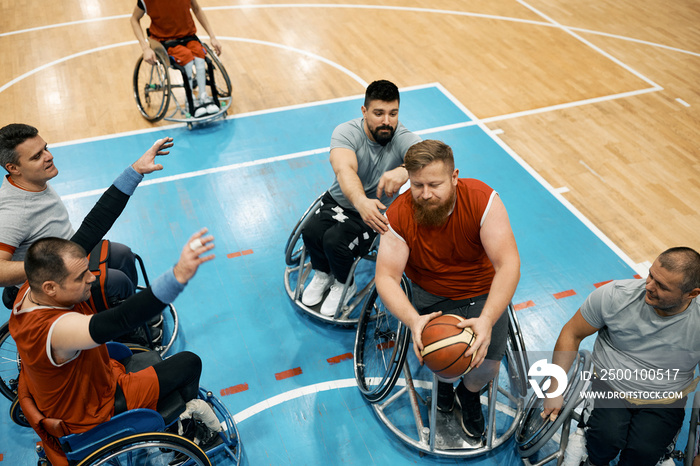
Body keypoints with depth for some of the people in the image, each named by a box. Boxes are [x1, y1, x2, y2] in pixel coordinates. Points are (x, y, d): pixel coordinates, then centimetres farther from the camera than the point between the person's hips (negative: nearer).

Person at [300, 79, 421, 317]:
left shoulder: (404, 139, -20)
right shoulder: (346, 132, -19)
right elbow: (344, 169, -39)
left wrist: (404, 171, -66)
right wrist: (361, 202, -61)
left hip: (377, 212, -2)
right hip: (339, 201, 2)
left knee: (335, 240, -25)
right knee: (311, 232, -23)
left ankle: (344, 284, 8)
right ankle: (323, 275, 11)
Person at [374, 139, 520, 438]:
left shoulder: (482, 200, -24)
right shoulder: (399, 215, -20)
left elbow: (508, 265, -28)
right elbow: (386, 278, -22)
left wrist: (487, 320, -42)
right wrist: (413, 320, -42)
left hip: (482, 293, 0)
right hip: (431, 296, 0)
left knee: (486, 368, -14)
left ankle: (469, 393, 27)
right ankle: (445, 380, 23)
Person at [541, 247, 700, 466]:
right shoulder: (615, 296, -16)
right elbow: (572, 334, -4)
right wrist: (555, 389, -6)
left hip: (664, 402, 0)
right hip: (610, 387, 1)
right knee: (607, 439, -25)